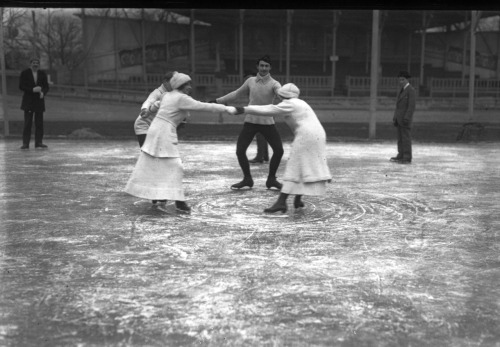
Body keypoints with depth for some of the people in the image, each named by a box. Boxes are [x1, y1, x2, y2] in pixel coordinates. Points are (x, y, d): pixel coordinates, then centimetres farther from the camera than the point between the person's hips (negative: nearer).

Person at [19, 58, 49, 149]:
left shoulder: (42, 74, 10)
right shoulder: (25, 73, 2)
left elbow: (46, 87, 9)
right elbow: (21, 86, -4)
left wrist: (43, 93, -13)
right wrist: (33, 90, -17)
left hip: (39, 101, 3)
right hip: (28, 101, -3)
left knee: (39, 123, 0)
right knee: (28, 123, -5)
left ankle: (39, 142, 5)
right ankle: (25, 143, -3)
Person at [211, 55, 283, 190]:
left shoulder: (274, 84, -8)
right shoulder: (250, 81, 2)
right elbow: (236, 93, 15)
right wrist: (218, 100, 16)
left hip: (267, 122, -2)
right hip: (250, 121, 2)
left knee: (278, 150, -7)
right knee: (240, 150, -5)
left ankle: (271, 179, 14)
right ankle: (247, 179, 15)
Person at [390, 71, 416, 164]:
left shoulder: (411, 90, -12)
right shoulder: (401, 90, 17)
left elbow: (412, 106, -19)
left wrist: (406, 118, -24)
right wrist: (395, 117, 14)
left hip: (406, 118, -9)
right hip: (399, 117, 9)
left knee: (406, 138, -7)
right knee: (400, 138, 8)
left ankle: (407, 158, -6)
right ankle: (401, 156, 12)